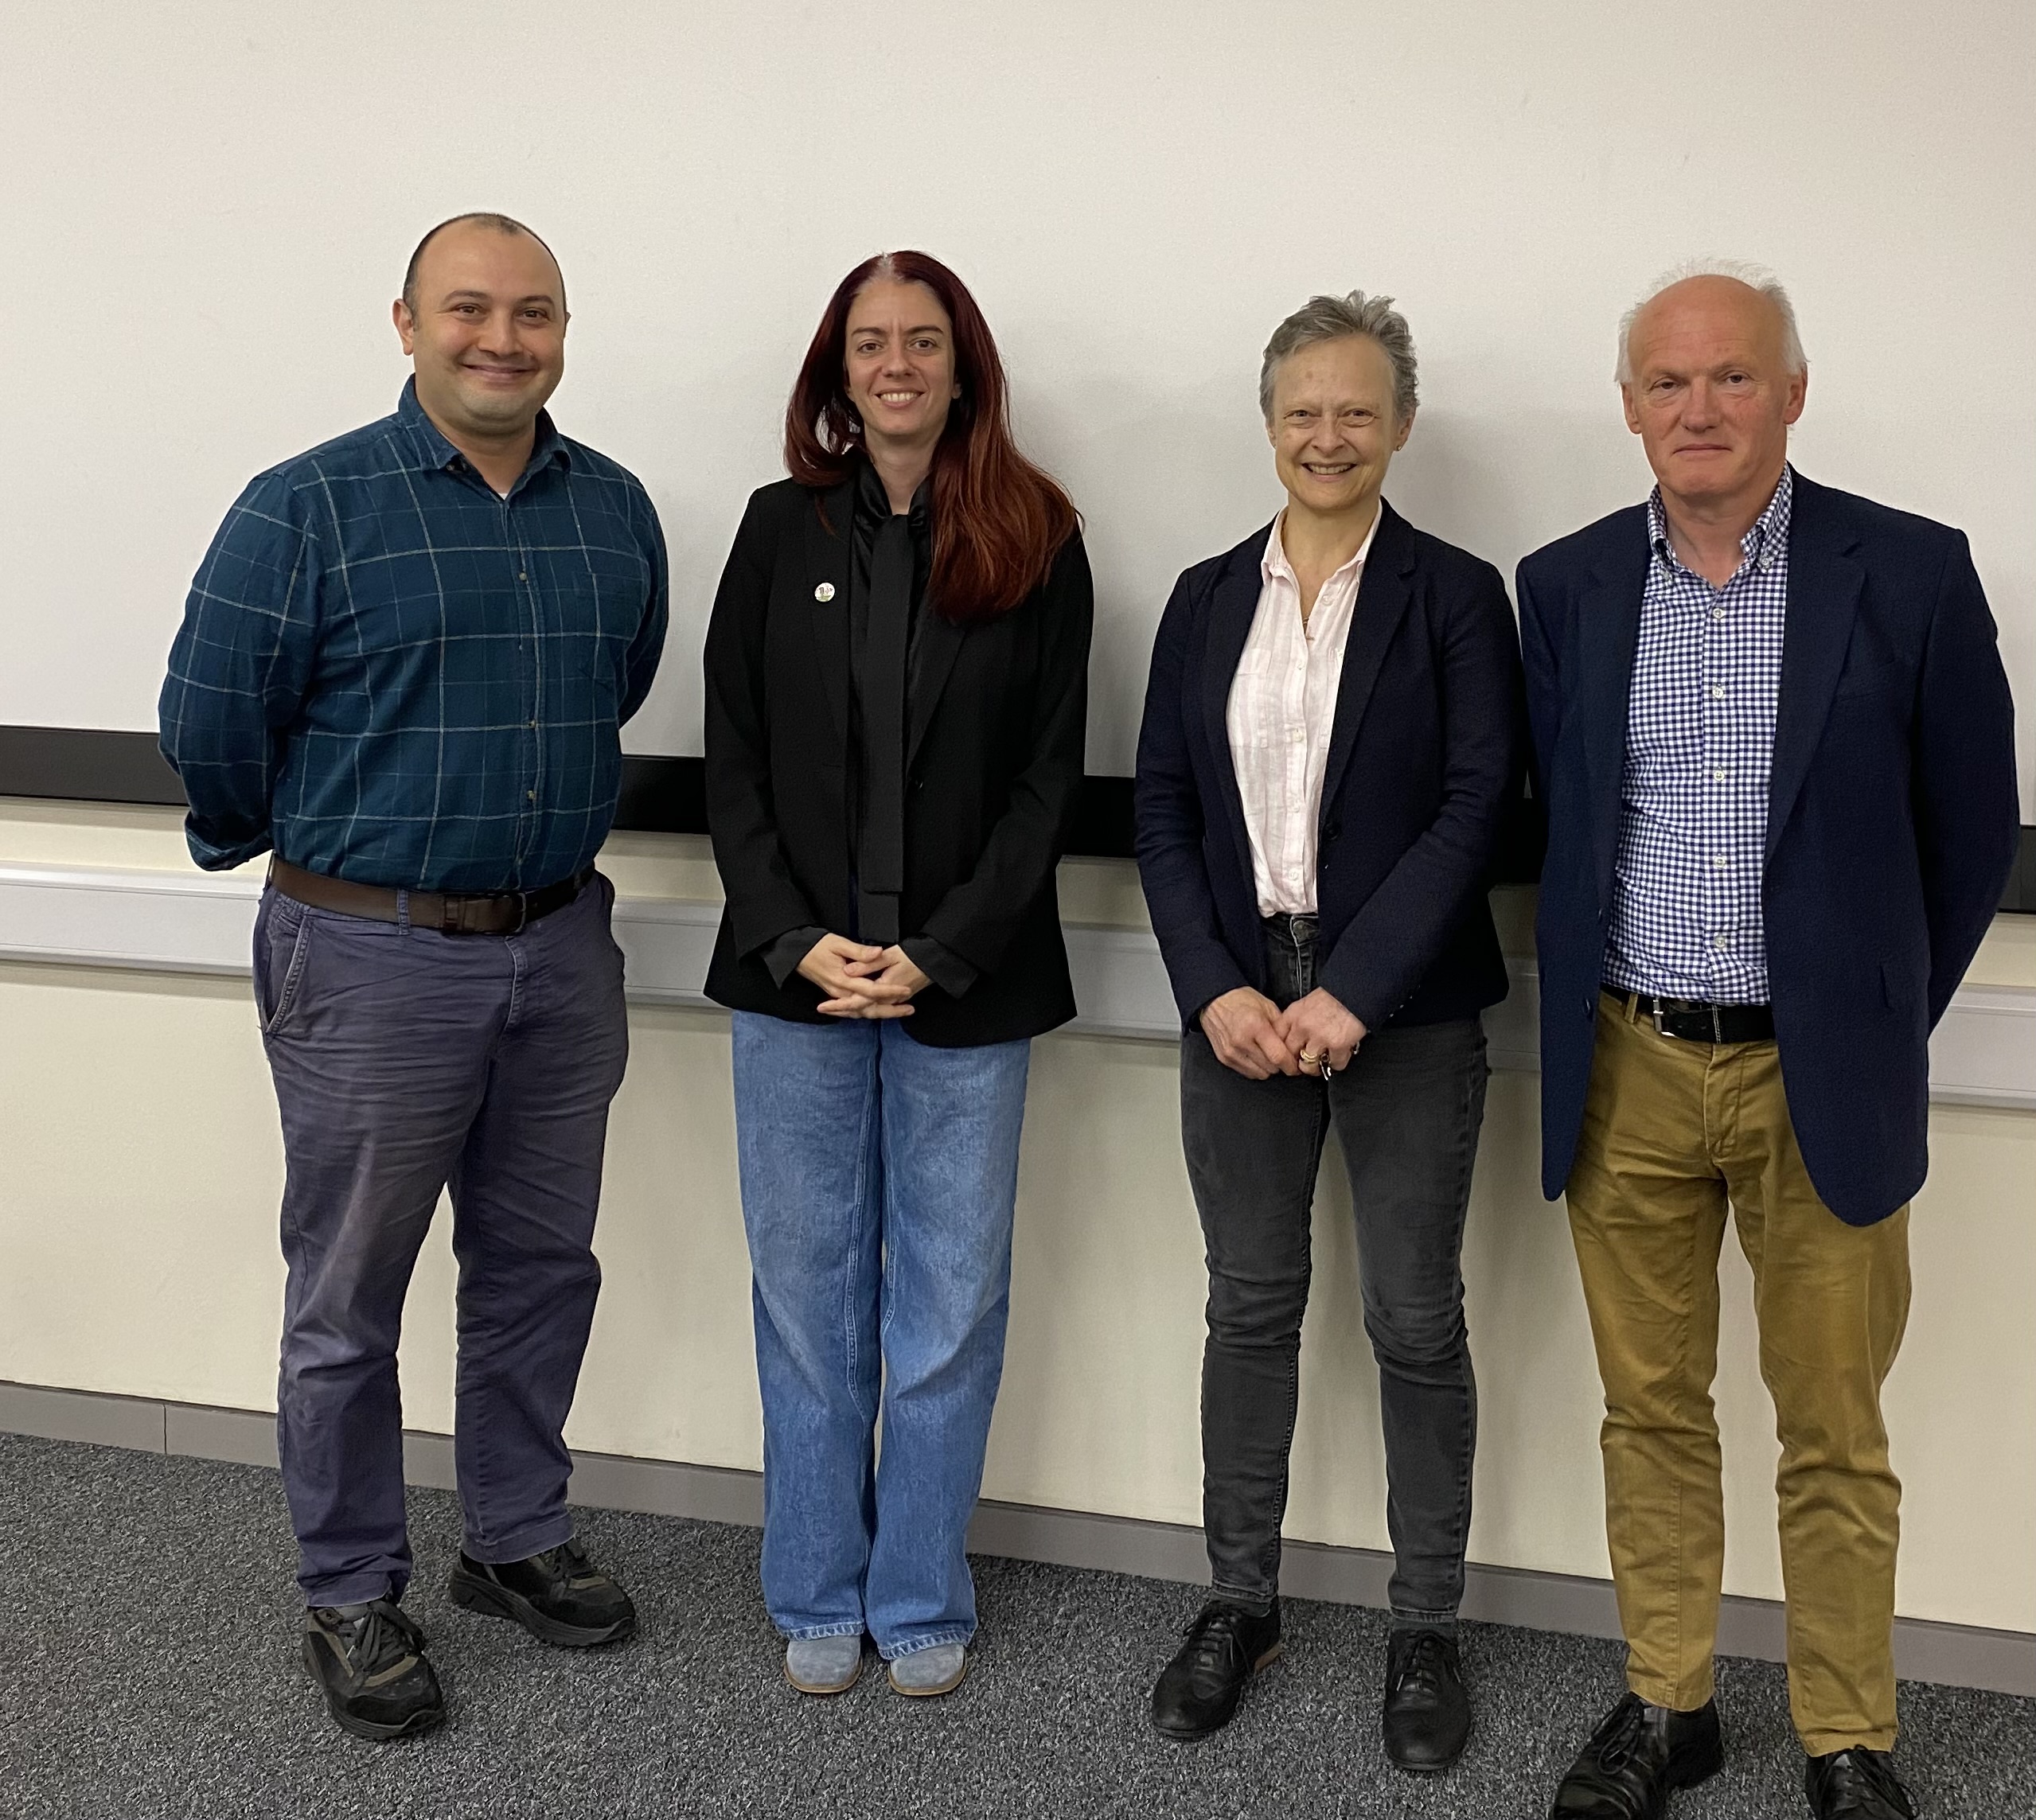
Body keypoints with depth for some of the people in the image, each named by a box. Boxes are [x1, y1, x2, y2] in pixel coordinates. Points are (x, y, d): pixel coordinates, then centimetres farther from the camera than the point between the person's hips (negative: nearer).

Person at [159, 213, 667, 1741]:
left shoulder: (616, 513, 5)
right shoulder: (308, 509, -9)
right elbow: (213, 722, -6)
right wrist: (304, 844, 7)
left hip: (561, 949, 5)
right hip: (373, 959, -4)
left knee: (542, 1269, 15)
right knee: (349, 1301, 6)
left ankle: (519, 1542, 34)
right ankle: (352, 1599, 21)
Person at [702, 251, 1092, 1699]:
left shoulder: (1036, 545, 1)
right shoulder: (782, 530, 5)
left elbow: (1050, 776, -2)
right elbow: (734, 760, 3)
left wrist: (940, 954, -11)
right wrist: (795, 940, -9)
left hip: (971, 983, -1)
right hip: (795, 974, 1)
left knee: (949, 1304, 7)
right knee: (810, 1294, 10)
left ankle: (922, 1603, 24)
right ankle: (820, 1598, 26)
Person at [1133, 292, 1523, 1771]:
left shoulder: (1455, 596, -2)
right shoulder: (1208, 598, 9)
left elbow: (1476, 808, -10)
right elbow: (1164, 809, 5)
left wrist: (1351, 995, -17)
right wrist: (1217, 990, -8)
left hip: (1406, 1017, -3)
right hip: (1238, 1008, 3)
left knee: (1417, 1323, 5)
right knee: (1251, 1308, 11)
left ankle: (1426, 1630, 20)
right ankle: (1241, 1604, 26)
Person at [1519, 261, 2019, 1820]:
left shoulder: (1908, 573, -5)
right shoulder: (1567, 586, 4)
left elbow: (1969, 832, 2)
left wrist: (1880, 1019, 6)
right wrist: (1592, 1016, 9)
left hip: (1820, 1078, -2)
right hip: (1626, 1069, 2)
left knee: (1835, 1433, 8)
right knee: (1652, 1413, 13)